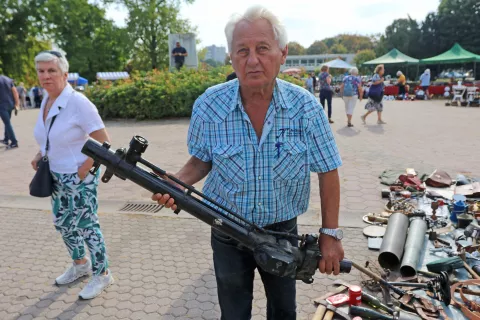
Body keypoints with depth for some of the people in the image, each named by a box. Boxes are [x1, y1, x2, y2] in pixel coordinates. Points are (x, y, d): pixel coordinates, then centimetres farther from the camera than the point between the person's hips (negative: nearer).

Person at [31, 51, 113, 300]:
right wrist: (40, 155, 4)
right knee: (62, 224, 20)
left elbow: (104, 141, -21)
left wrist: (83, 170, -20)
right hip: (56, 176, 8)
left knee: (87, 226, 3)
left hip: (79, 177, -8)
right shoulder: (45, 101, 3)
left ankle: (102, 275, 23)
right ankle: (80, 264, 42)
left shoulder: (78, 102, -21)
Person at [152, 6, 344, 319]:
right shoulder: (208, 106, -17)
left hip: (283, 231, 1)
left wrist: (330, 233, -8)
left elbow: (327, 171, -8)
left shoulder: (306, 107, -18)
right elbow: (202, 160, -1)